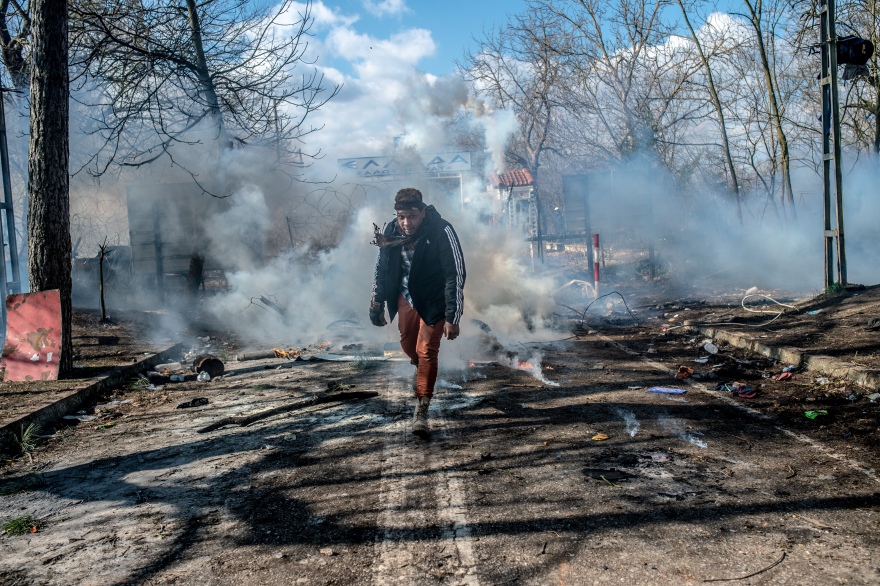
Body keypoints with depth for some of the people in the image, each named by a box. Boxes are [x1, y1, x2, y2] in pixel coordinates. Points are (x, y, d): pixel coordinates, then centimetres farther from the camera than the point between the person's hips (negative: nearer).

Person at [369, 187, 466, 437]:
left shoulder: (442, 232, -25)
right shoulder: (391, 231, -11)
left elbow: (456, 275, -23)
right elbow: (382, 267, 4)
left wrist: (452, 318, -24)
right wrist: (377, 303, 5)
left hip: (433, 301, -5)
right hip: (405, 297, 5)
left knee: (426, 351, -9)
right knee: (408, 344, 18)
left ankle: (421, 411, 0)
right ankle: (421, 370, 53)